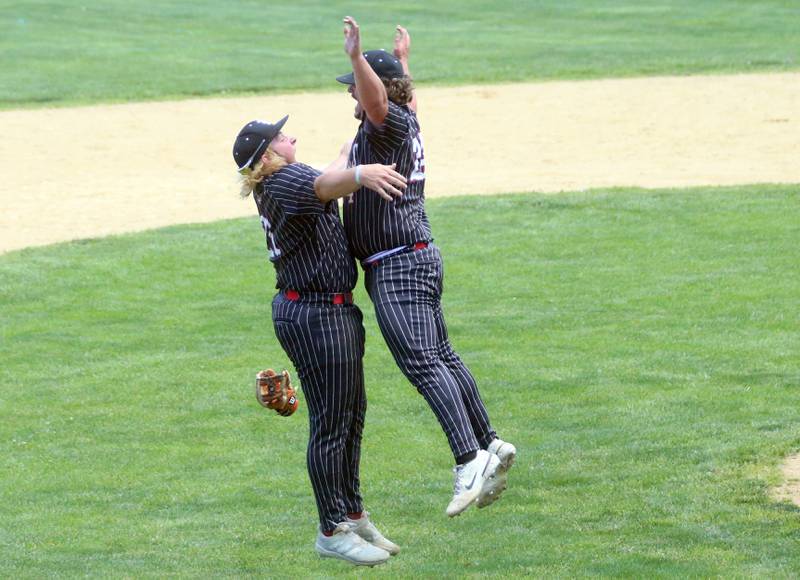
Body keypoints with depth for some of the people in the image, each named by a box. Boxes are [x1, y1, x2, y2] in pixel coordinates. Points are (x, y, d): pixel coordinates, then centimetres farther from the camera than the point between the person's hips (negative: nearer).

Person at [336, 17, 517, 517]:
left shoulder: (388, 123, -13)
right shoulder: (409, 122, 13)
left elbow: (378, 99, -37)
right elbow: (404, 96, 38)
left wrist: (357, 55, -52)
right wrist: (402, 61, 54)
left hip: (397, 266, -11)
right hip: (421, 256, 11)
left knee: (422, 362, -17)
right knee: (442, 357, 17)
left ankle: (469, 461, -26)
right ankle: (491, 447, 23)